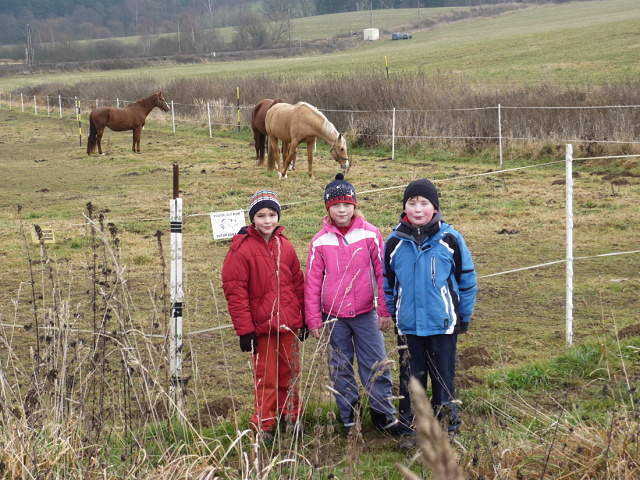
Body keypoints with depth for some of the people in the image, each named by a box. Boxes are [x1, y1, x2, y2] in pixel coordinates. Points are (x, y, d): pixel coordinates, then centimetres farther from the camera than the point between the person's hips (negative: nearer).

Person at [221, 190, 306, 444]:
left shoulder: (285, 246, 7)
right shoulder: (241, 249, -10)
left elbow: (297, 283, 13)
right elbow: (235, 292, -11)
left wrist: (302, 319, 11)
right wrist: (245, 329, -13)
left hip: (289, 325, 4)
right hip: (262, 325, -4)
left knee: (290, 373, 13)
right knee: (266, 377, 2)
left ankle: (291, 415, 29)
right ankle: (265, 425, 14)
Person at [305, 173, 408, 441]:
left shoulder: (370, 235, -4)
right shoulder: (320, 241, -1)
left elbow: (383, 273, -2)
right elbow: (312, 283, 2)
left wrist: (385, 311, -3)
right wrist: (314, 320, 0)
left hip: (365, 313, -1)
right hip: (334, 317, 1)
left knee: (376, 366, 2)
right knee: (341, 368, 9)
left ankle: (384, 415, 14)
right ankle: (349, 417, 20)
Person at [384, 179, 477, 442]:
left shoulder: (450, 239, -6)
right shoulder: (394, 242, -1)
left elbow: (467, 280, 2)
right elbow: (386, 282, 12)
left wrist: (464, 317, 4)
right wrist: (391, 313, 8)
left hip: (443, 325, -2)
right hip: (408, 326, 2)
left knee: (443, 378, 7)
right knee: (411, 379, 10)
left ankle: (447, 427, 20)